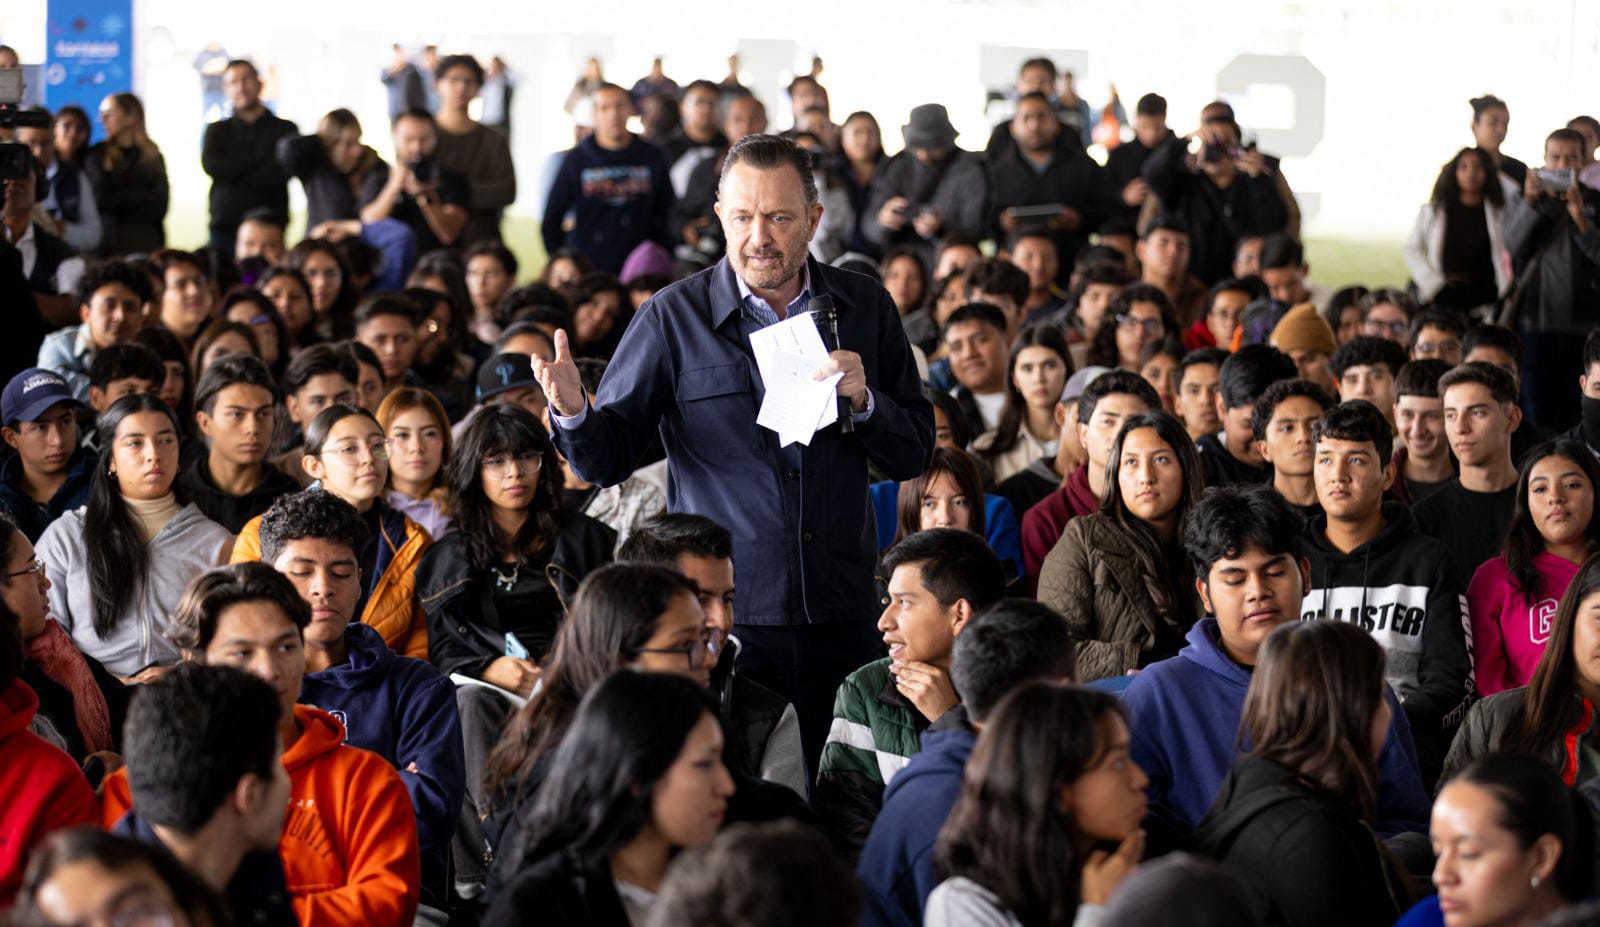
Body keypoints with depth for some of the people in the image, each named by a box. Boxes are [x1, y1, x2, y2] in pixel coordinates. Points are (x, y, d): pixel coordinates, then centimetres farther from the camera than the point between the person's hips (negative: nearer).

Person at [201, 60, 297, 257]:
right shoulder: (217, 130, 17)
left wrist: (234, 176, -3)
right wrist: (258, 159, -5)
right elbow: (210, 165, -3)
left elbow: (279, 174, -6)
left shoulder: (285, 129, 9)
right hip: (224, 231, 2)